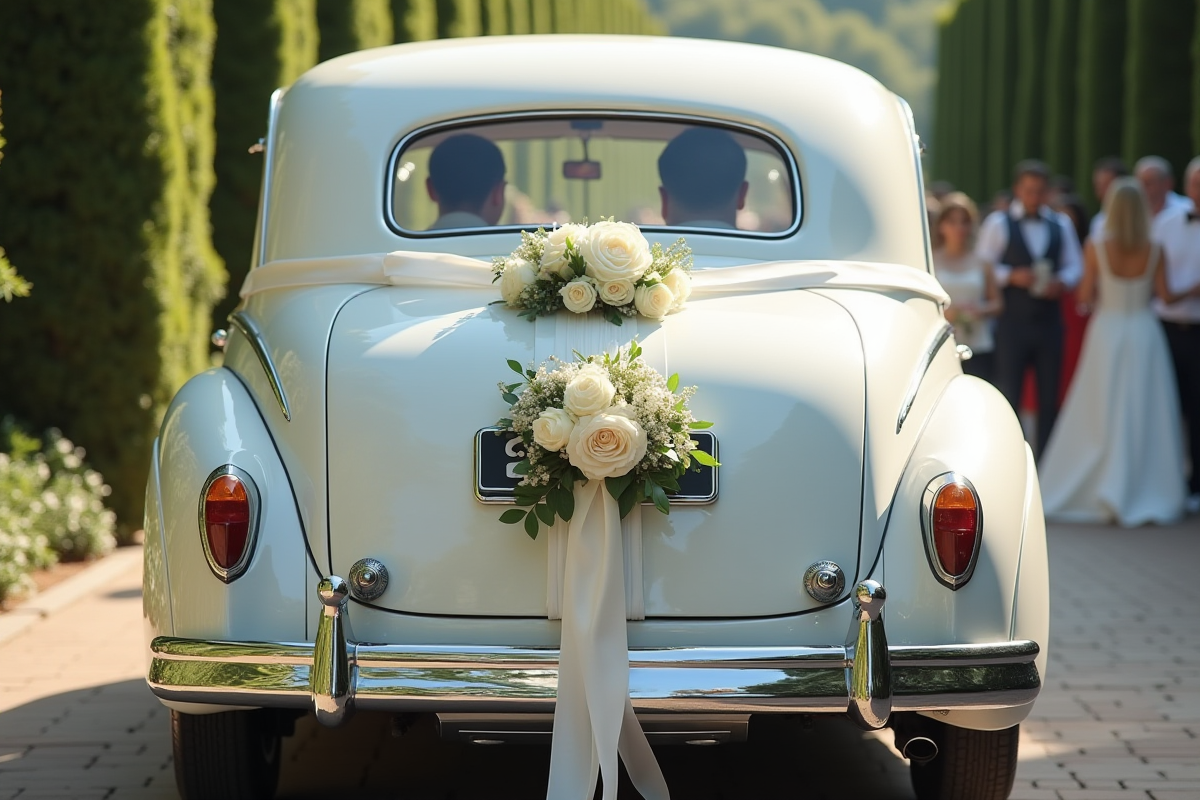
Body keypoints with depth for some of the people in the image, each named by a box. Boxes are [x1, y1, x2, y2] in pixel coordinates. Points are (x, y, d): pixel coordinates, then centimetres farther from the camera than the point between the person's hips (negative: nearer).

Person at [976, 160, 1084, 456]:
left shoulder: (1061, 225, 11)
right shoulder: (998, 223, 1)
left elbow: (1075, 265, 12)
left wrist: (1062, 282, -8)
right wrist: (1012, 276, -17)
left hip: (1049, 321, 3)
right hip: (1012, 322, -3)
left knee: (1049, 396, 6)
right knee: (1008, 395, -2)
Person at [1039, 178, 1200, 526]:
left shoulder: (1096, 248, -10)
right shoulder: (1154, 250, -8)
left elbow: (1085, 295, -6)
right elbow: (1165, 295, -4)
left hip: (1107, 331, 0)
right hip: (1144, 333, 0)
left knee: (1100, 417, 8)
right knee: (1146, 416, 6)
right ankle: (1150, 494, 7)